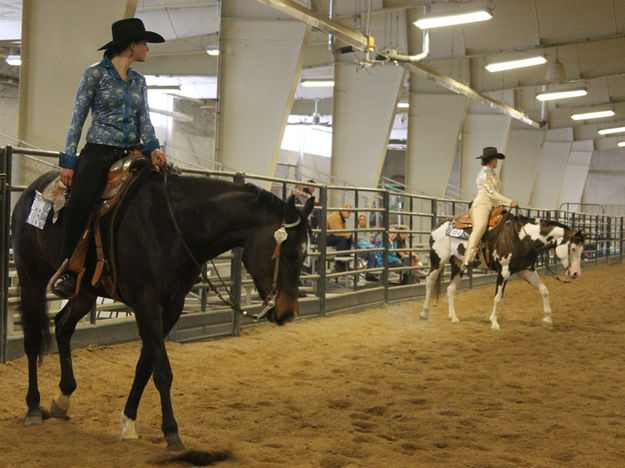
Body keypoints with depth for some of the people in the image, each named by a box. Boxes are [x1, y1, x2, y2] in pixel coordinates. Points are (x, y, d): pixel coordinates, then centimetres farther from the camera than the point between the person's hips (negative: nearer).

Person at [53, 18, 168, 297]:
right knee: (79, 205, -27)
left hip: (130, 154, 6)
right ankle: (69, 270, -13)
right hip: (98, 153, -6)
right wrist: (68, 161, -6)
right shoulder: (96, 73, 1)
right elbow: (78, 118, 0)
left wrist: (152, 147, -11)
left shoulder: (138, 81, 17)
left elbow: (144, 120, 11)